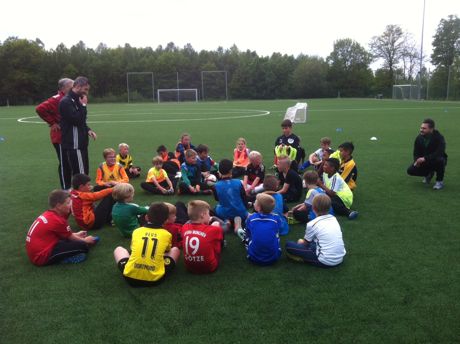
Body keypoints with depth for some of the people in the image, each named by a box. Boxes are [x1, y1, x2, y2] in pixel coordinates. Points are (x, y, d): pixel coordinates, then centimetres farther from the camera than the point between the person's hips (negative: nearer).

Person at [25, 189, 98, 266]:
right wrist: (85, 240, 15)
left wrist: (76, 234, 27)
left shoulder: (47, 215, 8)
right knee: (83, 246, -16)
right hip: (42, 256, -10)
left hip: (35, 253, 10)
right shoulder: (57, 220, -18)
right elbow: (70, 237, -1)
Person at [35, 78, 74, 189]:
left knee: (69, 162, 15)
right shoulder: (57, 99, -16)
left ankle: (69, 187, 26)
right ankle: (65, 189, 11)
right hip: (60, 137, -8)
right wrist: (52, 123, -18)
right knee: (64, 163, 0)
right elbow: (40, 109, -25)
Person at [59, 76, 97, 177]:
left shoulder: (76, 100, 17)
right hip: (74, 145, -10)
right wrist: (83, 105, -12)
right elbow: (77, 120, -22)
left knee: (85, 173, 14)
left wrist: (88, 130, 6)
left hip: (81, 144, 10)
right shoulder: (66, 101, -14)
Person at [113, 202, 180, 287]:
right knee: (175, 250, 22)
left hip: (131, 276, 1)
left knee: (118, 249, 30)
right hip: (155, 278, -1)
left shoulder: (136, 231, 10)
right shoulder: (167, 234, 6)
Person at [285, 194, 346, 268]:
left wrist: (301, 242, 29)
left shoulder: (312, 224, -10)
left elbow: (306, 243, 7)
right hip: (340, 258, 6)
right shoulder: (334, 219, 7)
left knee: (289, 245, -2)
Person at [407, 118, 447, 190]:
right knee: (410, 170, -17)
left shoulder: (439, 137, -22)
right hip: (424, 162, 4)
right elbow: (416, 153, 1)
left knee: (439, 160, -40)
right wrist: (417, 161, -22)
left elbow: (439, 153, -34)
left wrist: (425, 158, -44)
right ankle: (429, 174, 15)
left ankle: (440, 181, -13)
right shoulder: (419, 138, -6)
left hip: (435, 161, -4)